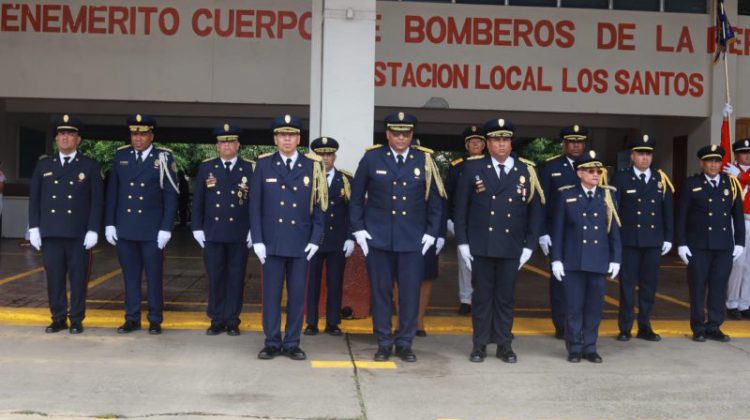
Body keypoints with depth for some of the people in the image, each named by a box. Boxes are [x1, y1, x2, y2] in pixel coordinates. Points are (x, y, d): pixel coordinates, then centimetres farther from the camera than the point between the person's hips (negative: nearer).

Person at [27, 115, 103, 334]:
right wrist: (34, 227, 3)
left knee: (78, 278, 2)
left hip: (79, 234, -2)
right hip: (51, 233, 2)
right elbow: (34, 198, 11)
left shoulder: (90, 166, 3)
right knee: (54, 277, 5)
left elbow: (97, 200, -1)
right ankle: (58, 318, 16)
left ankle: (76, 320, 12)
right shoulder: (44, 165, 11)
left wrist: (93, 230, -8)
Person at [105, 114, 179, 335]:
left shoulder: (163, 157, -3)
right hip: (125, 228, 3)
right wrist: (109, 223, 5)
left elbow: (171, 196, -5)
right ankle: (132, 318, 18)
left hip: (152, 230, -3)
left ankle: (155, 320, 13)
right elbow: (112, 192, 10)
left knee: (154, 276, 4)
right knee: (130, 275, 9)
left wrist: (166, 228, -9)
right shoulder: (121, 155, 6)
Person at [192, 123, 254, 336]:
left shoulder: (249, 169, 3)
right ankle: (217, 320, 13)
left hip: (239, 234, -1)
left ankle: (232, 321, 13)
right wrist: (197, 228, 2)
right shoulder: (206, 167, 7)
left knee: (236, 278, 4)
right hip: (212, 233, 1)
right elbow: (198, 200, 8)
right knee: (215, 278, 4)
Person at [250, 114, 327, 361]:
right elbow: (255, 205, 2)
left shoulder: (313, 166, 3)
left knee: (297, 295, 5)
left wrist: (315, 239, -4)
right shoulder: (263, 165, 3)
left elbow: (320, 206, 3)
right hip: (272, 242, 0)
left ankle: (292, 344, 14)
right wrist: (257, 240, -5)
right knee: (271, 294, 4)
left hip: (301, 243, 0)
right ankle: (272, 343, 14)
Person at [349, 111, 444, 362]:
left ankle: (405, 343, 16)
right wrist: (358, 229, 1)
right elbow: (357, 197, 6)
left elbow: (434, 200, 7)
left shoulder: (424, 161, 2)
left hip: (413, 239, 0)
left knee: (410, 293, 2)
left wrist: (431, 233, 2)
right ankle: (384, 343, 17)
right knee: (381, 291, 5)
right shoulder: (371, 158, 1)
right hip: (378, 238, 0)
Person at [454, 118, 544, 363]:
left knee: (505, 297, 7)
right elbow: (460, 207, 2)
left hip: (511, 248, 1)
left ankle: (504, 345, 17)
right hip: (480, 247, -1)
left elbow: (535, 211, 7)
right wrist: (462, 242, -3)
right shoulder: (473, 168, 2)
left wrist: (529, 245, 2)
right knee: (481, 296, 5)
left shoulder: (526, 171, 5)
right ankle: (480, 345, 14)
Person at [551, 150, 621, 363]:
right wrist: (556, 259, -3)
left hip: (599, 262, 2)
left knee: (595, 307, 6)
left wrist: (616, 258, 3)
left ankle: (590, 348, 18)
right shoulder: (566, 195, 2)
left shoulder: (608, 195, 7)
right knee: (574, 307, 3)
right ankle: (574, 348, 15)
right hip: (573, 261, -2)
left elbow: (614, 230, 7)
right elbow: (558, 229, 2)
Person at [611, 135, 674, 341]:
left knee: (649, 284, 8)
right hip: (629, 240, -3)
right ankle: (625, 328, 11)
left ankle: (644, 327, 18)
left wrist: (668, 238, 7)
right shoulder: (621, 178, 0)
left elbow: (668, 210, 10)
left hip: (654, 241, 3)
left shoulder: (661, 179, 8)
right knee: (627, 284, 3)